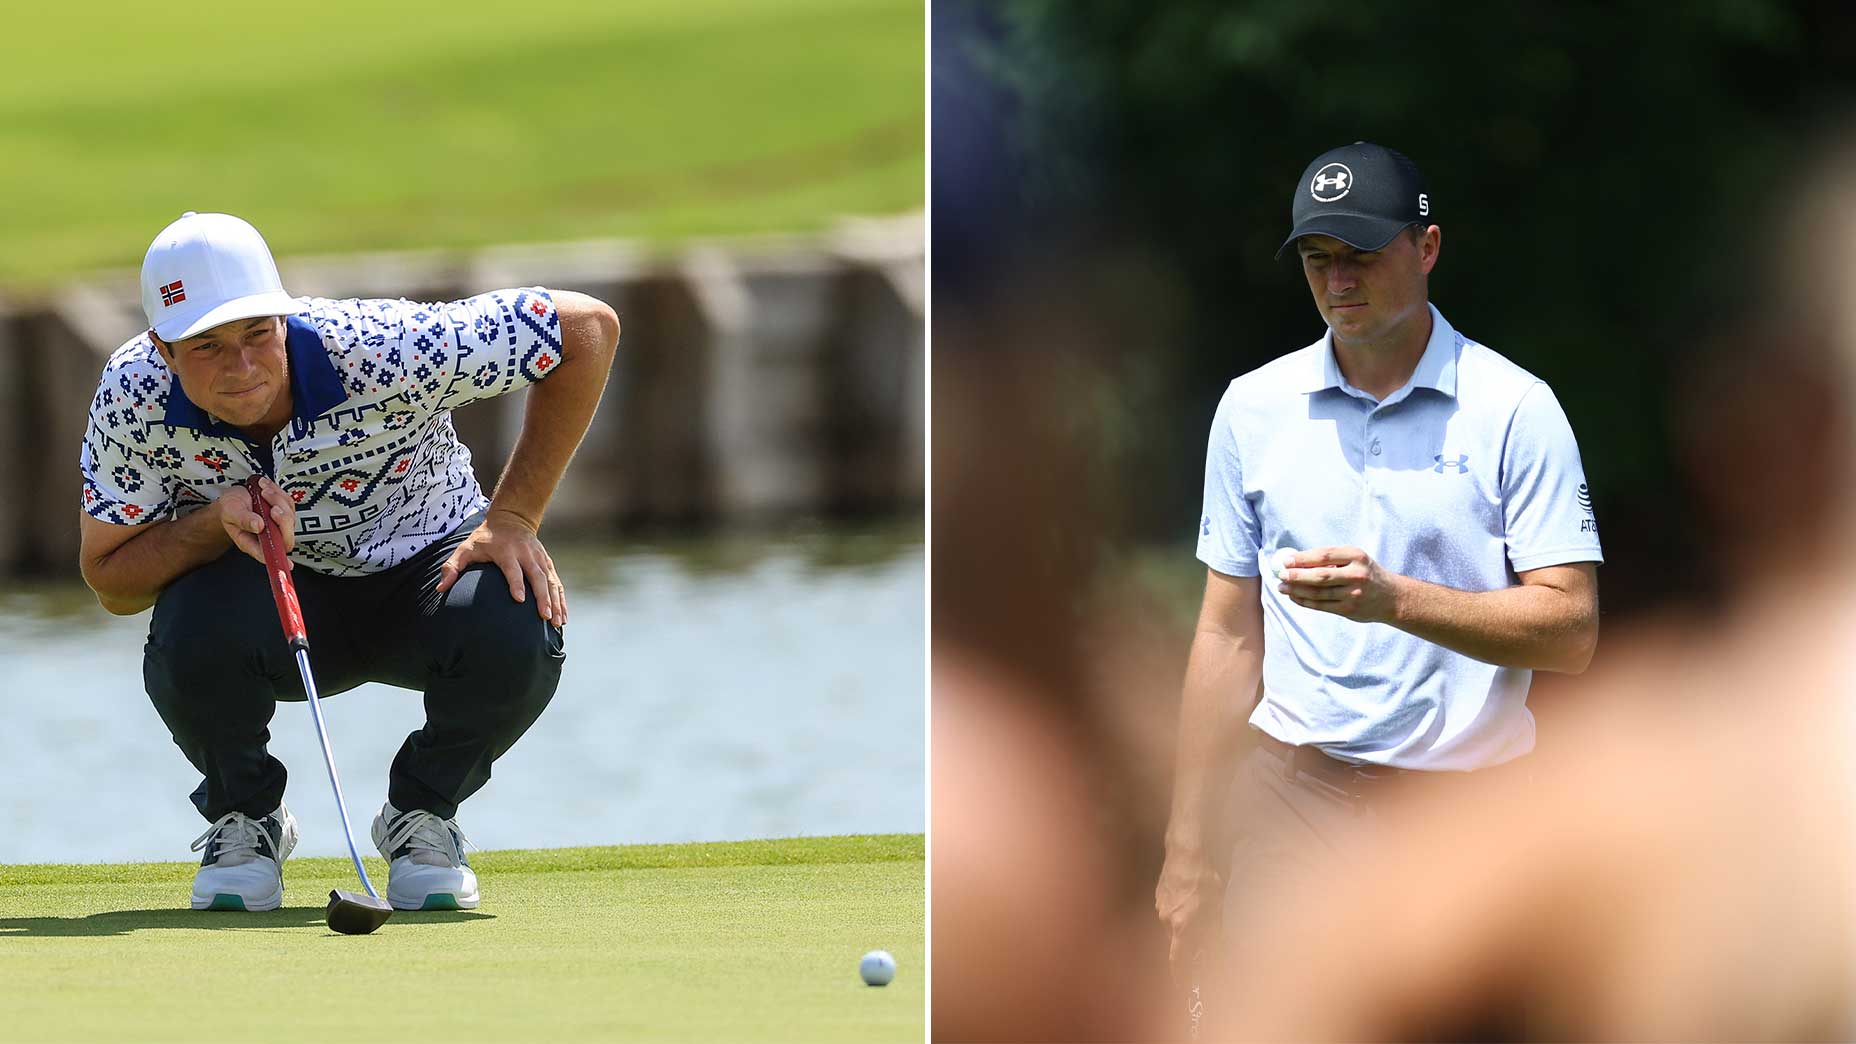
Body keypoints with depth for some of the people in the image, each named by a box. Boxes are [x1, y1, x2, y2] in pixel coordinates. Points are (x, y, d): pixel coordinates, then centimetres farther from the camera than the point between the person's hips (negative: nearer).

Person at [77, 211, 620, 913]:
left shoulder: (380, 351, -32)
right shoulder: (134, 397, -24)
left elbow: (587, 326, -22)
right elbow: (111, 581, -14)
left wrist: (512, 516, -21)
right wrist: (217, 520, -34)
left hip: (424, 563, -1)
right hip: (272, 595, 1)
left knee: (514, 634, -34)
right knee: (197, 632, -35)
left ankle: (422, 813, -1)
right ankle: (244, 820, -1)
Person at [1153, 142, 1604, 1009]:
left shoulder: (1514, 409, -2)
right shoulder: (1253, 407, 9)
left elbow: (1571, 630, -8)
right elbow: (1229, 637, 12)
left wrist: (1396, 599, -22)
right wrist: (1188, 850, 8)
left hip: (1464, 800, -2)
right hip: (1290, 790, 2)